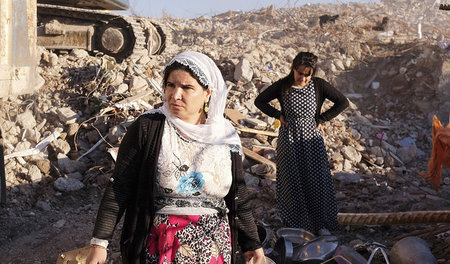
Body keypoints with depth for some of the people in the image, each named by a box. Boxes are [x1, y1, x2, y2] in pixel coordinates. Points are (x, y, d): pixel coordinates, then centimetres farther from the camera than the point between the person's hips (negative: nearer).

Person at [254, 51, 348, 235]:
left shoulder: (319, 85, -8)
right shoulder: (283, 86, -8)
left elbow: (343, 102, -4)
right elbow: (259, 101, 3)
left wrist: (322, 119, -6)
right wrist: (278, 115, -6)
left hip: (312, 139, 0)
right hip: (289, 140, 0)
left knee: (317, 180, 4)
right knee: (291, 181, 7)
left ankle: (321, 223, 18)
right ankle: (295, 222, 23)